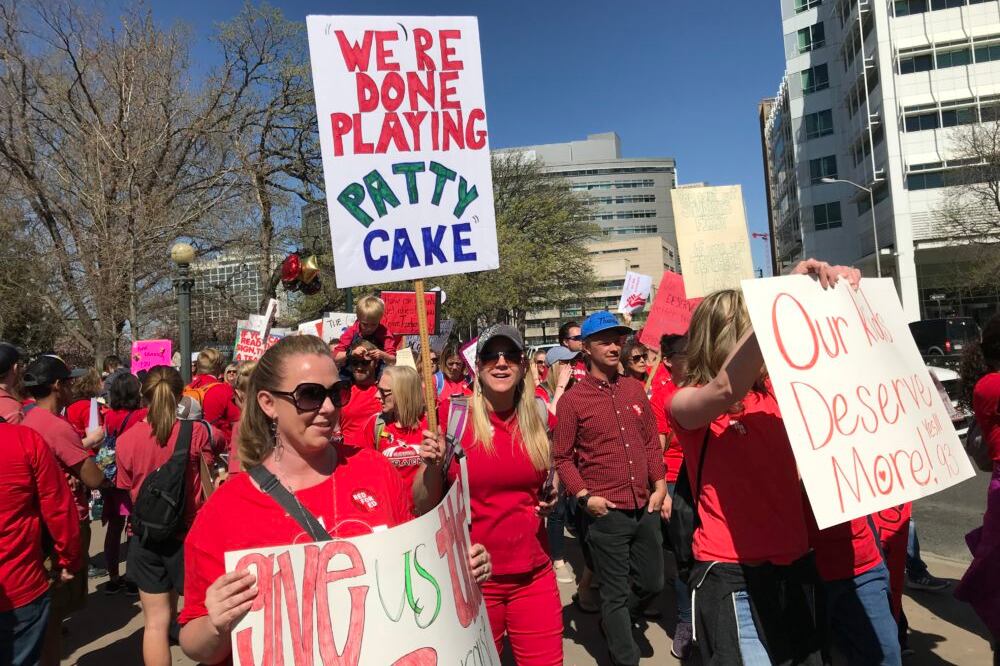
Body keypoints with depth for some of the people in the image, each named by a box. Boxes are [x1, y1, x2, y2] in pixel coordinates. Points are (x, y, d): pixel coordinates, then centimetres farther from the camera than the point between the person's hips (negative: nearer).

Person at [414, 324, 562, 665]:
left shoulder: (539, 418, 1)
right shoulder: (451, 414, -10)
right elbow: (424, 507, -5)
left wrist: (549, 500, 0)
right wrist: (432, 464, -23)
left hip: (534, 574, 3)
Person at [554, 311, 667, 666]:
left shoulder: (635, 389, 6)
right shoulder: (572, 400, -8)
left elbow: (651, 441, 12)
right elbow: (562, 457, -5)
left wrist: (660, 486, 3)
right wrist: (584, 496, -15)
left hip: (646, 508, 5)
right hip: (606, 513, -5)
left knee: (652, 582, 19)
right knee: (616, 594, 6)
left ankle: (614, 623, 45)